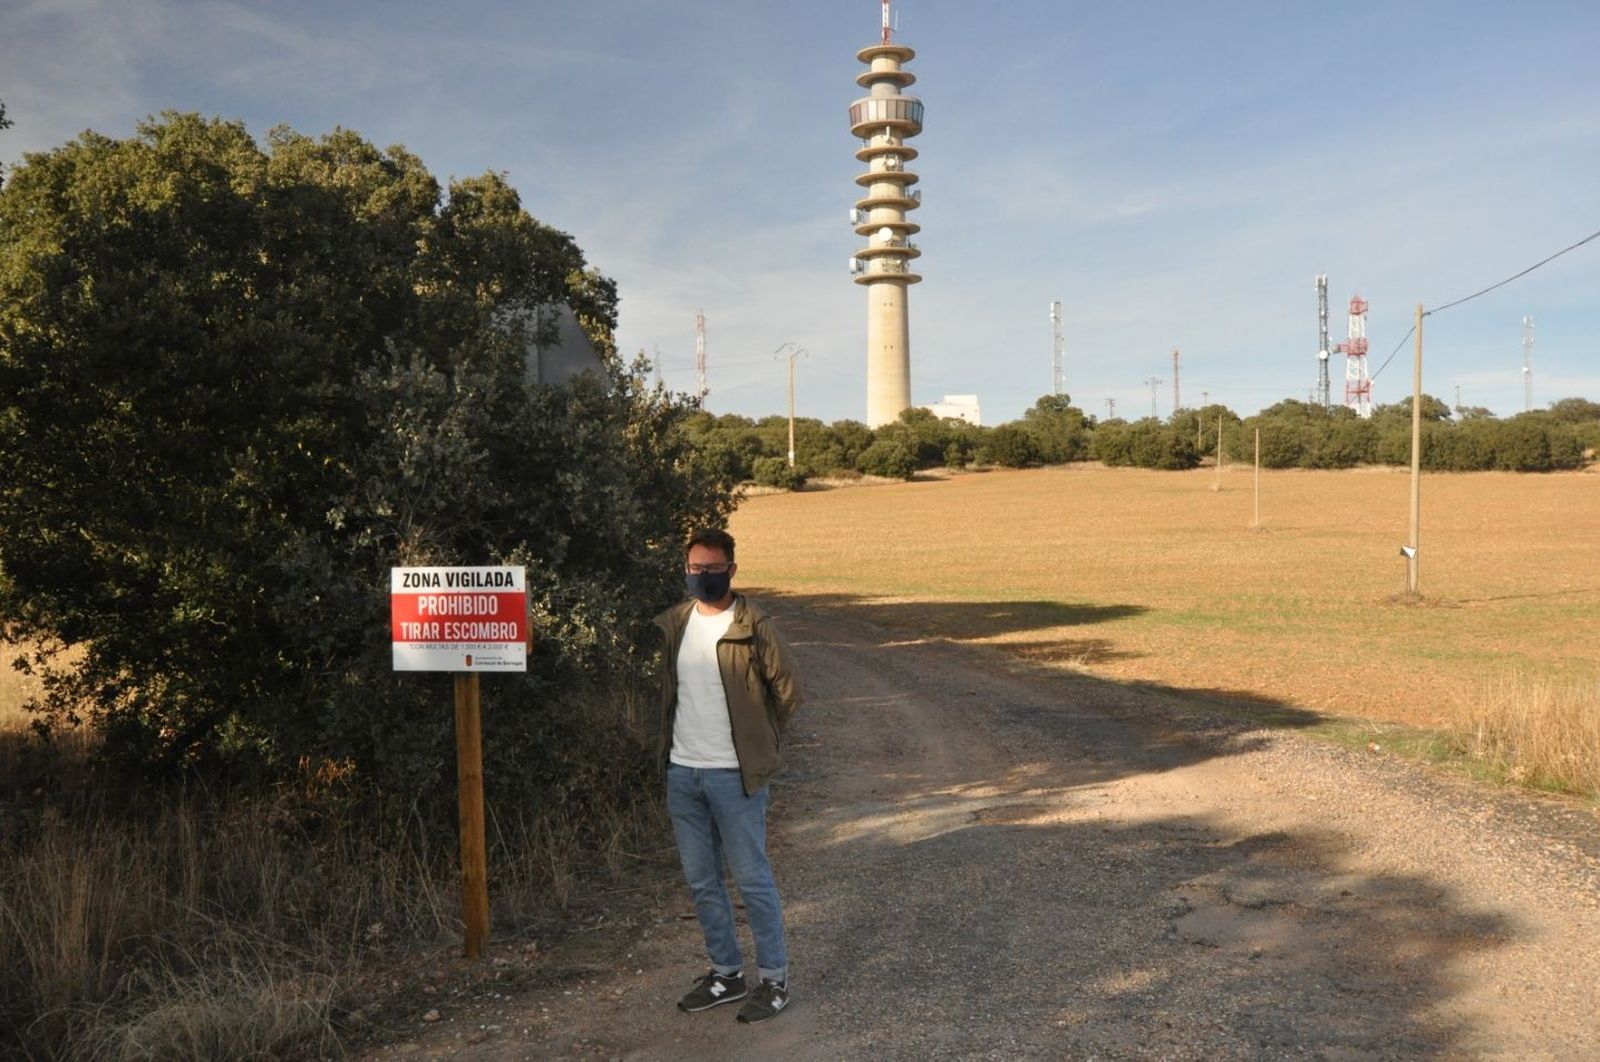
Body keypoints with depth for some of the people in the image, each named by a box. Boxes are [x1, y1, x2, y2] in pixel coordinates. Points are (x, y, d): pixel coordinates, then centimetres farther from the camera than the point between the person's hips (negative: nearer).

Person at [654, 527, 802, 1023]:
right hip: (681, 772, 6)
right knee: (701, 882, 14)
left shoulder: (752, 626, -11)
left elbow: (788, 689, -5)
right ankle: (726, 973, 29)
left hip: (733, 775, -6)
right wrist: (675, 739, 13)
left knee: (752, 879, 3)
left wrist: (759, 741, 1)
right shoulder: (672, 624, 5)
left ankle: (773, 979, 17)